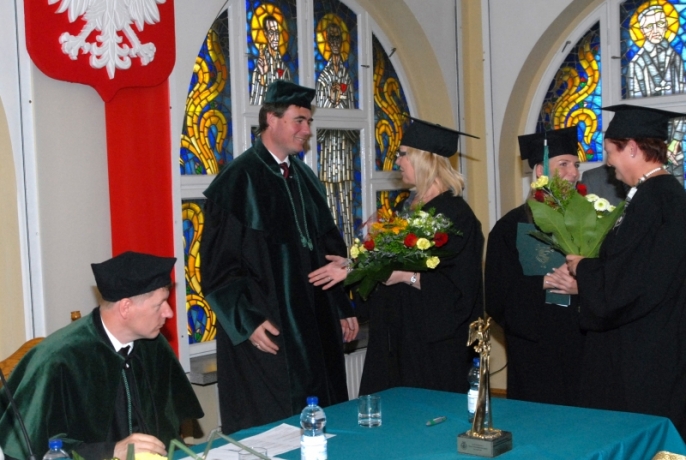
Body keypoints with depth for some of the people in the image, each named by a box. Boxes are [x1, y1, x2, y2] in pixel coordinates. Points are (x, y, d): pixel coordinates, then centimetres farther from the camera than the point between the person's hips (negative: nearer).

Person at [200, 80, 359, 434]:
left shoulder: (305, 178, 12)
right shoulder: (238, 181, -10)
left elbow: (330, 247, 17)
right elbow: (218, 263, -13)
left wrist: (343, 307, 13)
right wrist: (247, 322, -17)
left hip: (315, 328, 7)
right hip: (267, 334, -7)